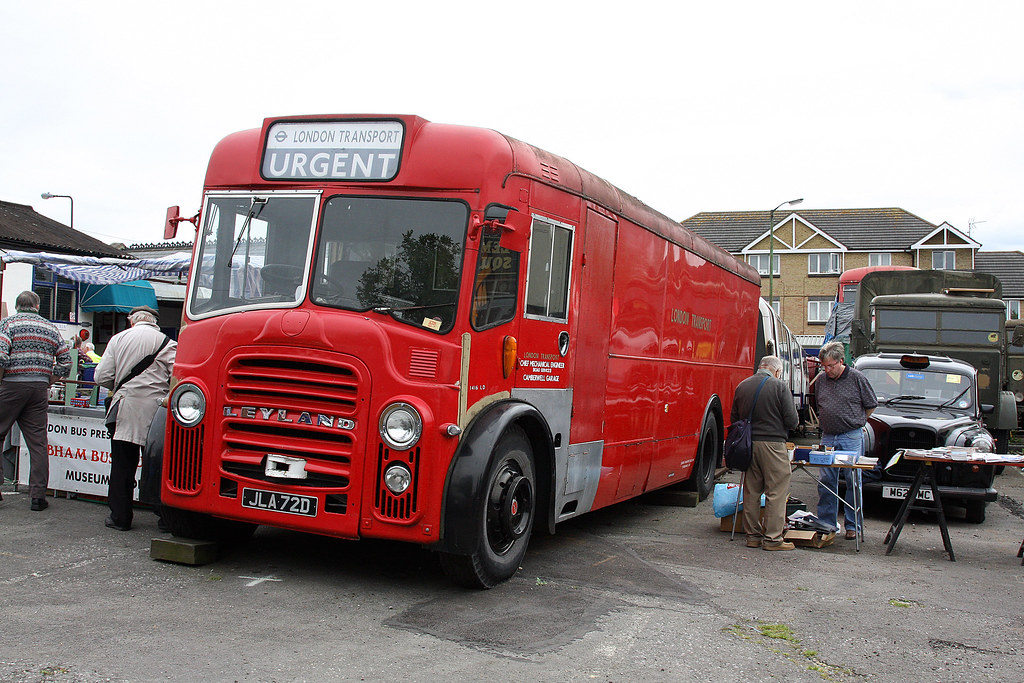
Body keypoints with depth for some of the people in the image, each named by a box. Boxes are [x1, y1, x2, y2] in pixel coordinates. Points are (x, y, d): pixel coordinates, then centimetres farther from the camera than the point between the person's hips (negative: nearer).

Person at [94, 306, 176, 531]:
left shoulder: (118, 339, 7)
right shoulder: (166, 343, 1)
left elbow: (102, 377, 4)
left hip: (126, 411, 1)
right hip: (154, 410, -1)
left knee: (122, 466, 6)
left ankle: (120, 516, 10)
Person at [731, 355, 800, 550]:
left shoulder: (742, 386, 8)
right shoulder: (779, 386, -8)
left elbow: (733, 418, 13)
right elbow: (792, 420, -9)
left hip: (748, 444, 6)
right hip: (772, 443, -6)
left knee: (751, 491, 12)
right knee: (776, 492, 1)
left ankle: (753, 535, 18)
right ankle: (772, 539, 1)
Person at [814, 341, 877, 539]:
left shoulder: (857, 378, -3)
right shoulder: (820, 380, 9)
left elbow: (871, 405, 6)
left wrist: (856, 422, 8)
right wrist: (825, 423, 13)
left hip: (852, 438, -4)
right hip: (827, 437, 4)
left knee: (853, 482, 0)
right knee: (826, 482, 4)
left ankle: (853, 525, 8)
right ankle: (826, 523, 13)